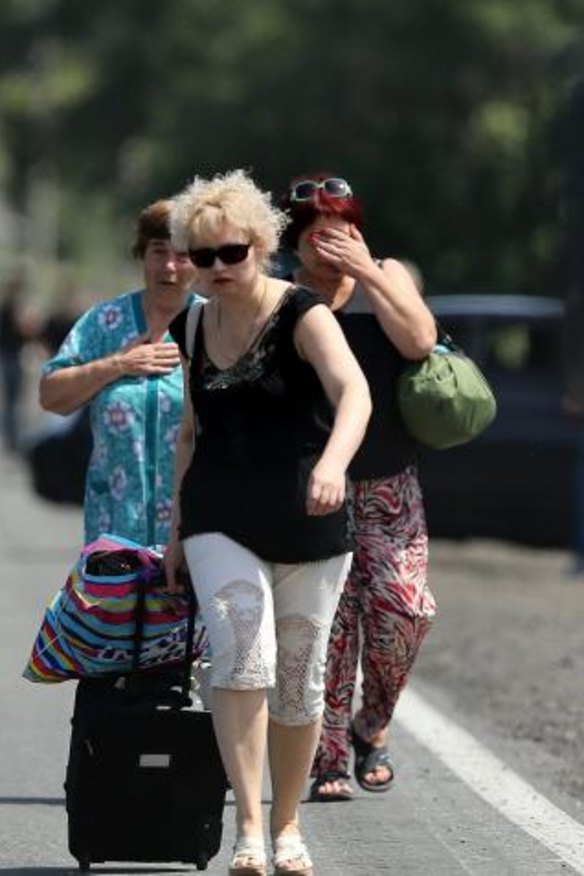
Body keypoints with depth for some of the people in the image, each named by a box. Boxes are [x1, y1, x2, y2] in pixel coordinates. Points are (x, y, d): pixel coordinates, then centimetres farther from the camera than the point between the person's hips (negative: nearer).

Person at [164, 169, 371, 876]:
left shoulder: (301, 315, -11)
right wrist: (177, 528, 19)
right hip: (221, 521, 2)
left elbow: (353, 393, -29)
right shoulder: (193, 329, 6)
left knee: (299, 678, 6)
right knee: (242, 657, -19)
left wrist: (333, 462, -48)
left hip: (309, 523, -2)